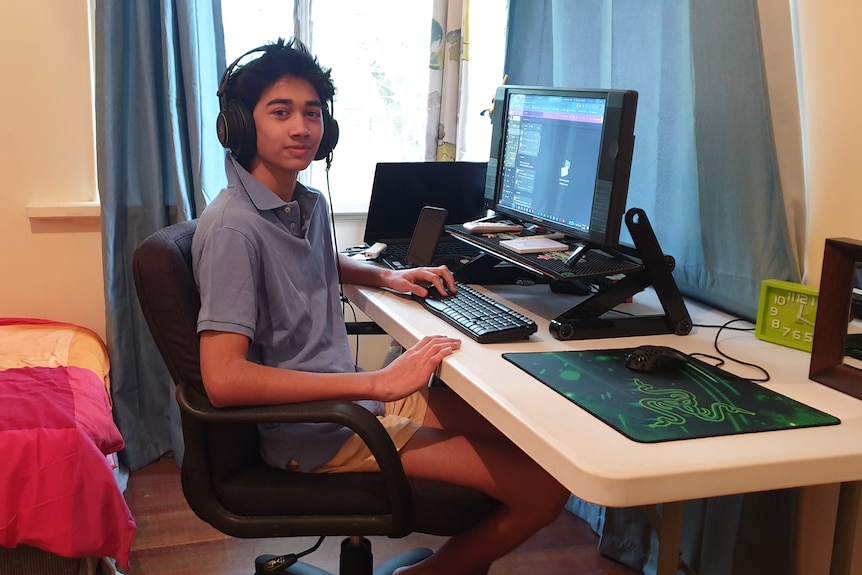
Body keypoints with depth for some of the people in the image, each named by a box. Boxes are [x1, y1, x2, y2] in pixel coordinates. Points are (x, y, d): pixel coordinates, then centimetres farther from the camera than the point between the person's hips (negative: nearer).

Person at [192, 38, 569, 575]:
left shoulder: (311, 203, 8)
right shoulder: (234, 226, -19)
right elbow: (223, 378, -28)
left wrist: (386, 276, 11)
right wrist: (378, 383, -28)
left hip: (353, 394, 9)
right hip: (312, 431, -9)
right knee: (544, 486, -13)